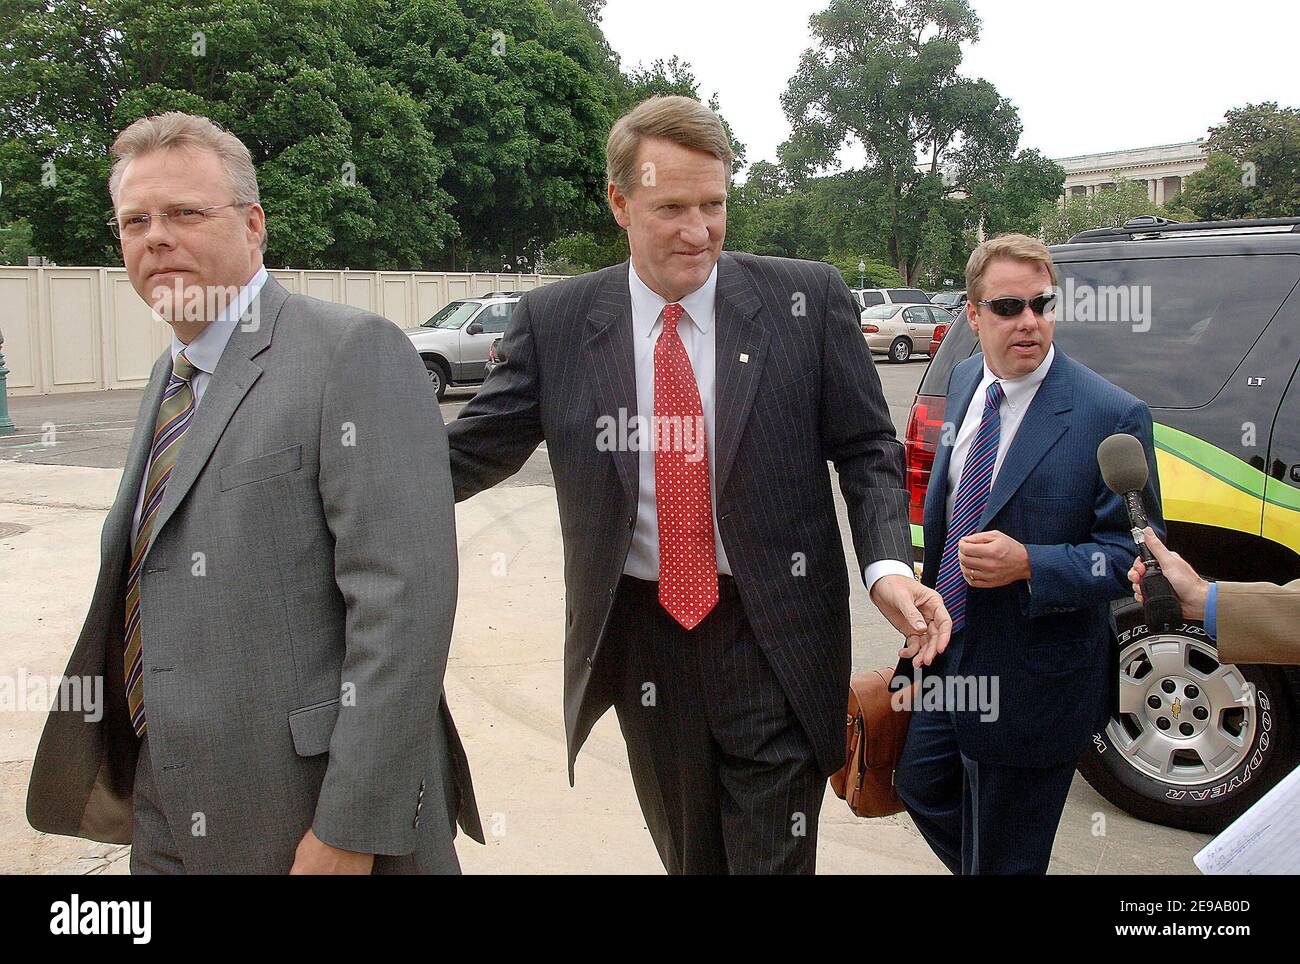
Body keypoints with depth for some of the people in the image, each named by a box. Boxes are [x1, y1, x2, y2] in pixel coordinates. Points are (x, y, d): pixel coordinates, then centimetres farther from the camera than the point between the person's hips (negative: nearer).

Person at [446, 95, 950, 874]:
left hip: (773, 641, -2)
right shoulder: (555, 322, -2)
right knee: (690, 858, 21)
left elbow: (867, 449, -2)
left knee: (775, 858, 5)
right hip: (641, 640, 3)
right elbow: (472, 452, 2)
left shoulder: (808, 300, -5)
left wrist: (887, 564, -18)